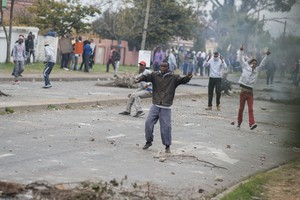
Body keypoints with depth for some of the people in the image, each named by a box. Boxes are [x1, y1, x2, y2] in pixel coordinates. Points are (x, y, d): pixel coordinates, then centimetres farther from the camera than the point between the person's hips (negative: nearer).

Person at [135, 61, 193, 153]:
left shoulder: (173, 77, -1)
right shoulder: (155, 75, 5)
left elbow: (182, 80, -12)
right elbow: (146, 77, -4)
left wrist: (188, 77, -34)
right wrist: (139, 79, -25)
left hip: (166, 108, -2)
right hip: (155, 106, 2)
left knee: (166, 126, -3)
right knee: (148, 122, -2)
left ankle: (167, 146, 12)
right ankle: (149, 141, 19)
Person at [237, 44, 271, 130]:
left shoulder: (256, 70, 9)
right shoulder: (245, 67, 2)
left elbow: (262, 64, 17)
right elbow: (241, 60, 1)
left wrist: (266, 55, 14)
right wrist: (241, 51, -3)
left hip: (250, 92, 2)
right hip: (243, 91, -2)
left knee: (251, 109, -8)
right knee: (241, 108, 7)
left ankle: (252, 124, -20)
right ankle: (239, 123, 19)